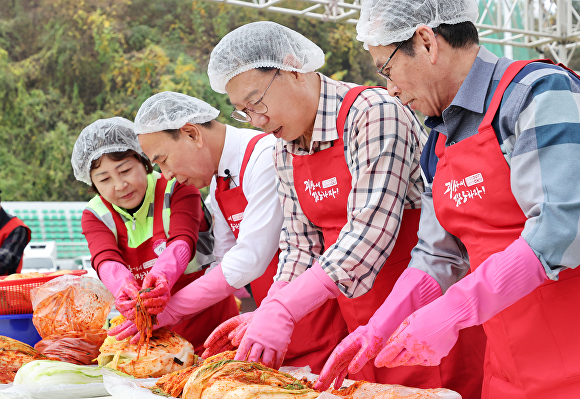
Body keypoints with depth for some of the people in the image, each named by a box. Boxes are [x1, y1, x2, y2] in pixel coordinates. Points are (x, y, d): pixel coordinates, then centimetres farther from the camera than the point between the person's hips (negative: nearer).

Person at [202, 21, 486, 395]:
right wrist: (267, 317, -6)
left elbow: (370, 233, -25)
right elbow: (302, 247, 9)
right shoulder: (285, 152, 7)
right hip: (357, 321, 7)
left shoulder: (374, 113, -18)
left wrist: (283, 309, -27)